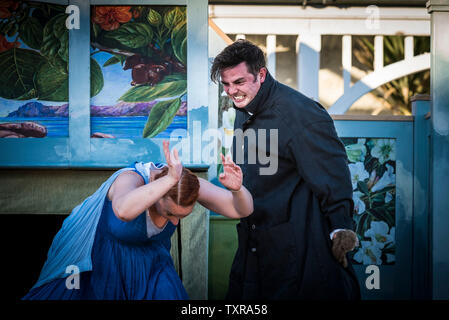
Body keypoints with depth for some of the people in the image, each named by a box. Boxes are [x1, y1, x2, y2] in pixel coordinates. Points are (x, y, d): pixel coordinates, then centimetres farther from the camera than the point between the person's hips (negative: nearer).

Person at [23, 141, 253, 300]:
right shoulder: (131, 179, -37)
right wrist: (170, 180, -65)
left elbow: (242, 210, -26)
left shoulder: (190, 185, -24)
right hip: (99, 261, -3)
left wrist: (237, 189, -47)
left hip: (148, 262, 4)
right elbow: (123, 210, -61)